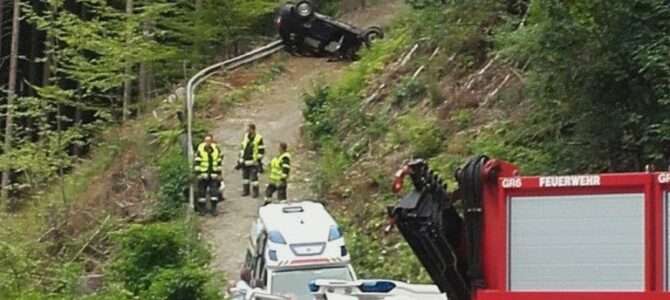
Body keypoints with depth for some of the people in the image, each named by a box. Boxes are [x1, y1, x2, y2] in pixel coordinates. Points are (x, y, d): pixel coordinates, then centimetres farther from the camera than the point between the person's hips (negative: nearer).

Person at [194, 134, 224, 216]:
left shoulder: (216, 149, 1)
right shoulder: (200, 150, -8)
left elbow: (219, 162, 10)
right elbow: (196, 162, -6)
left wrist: (219, 174, 10)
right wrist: (198, 173, -12)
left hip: (213, 175, 2)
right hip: (203, 175, -2)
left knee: (214, 191, -3)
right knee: (202, 192, 3)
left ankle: (213, 209, 6)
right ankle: (201, 209, 16)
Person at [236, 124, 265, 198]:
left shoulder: (259, 138, -9)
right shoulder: (245, 136, 8)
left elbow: (261, 151, -7)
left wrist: (259, 162, -10)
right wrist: (240, 160, 15)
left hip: (253, 162, -6)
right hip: (244, 161, 6)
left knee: (253, 177, -5)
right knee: (245, 176, 11)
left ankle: (255, 192, 8)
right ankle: (245, 191, 24)